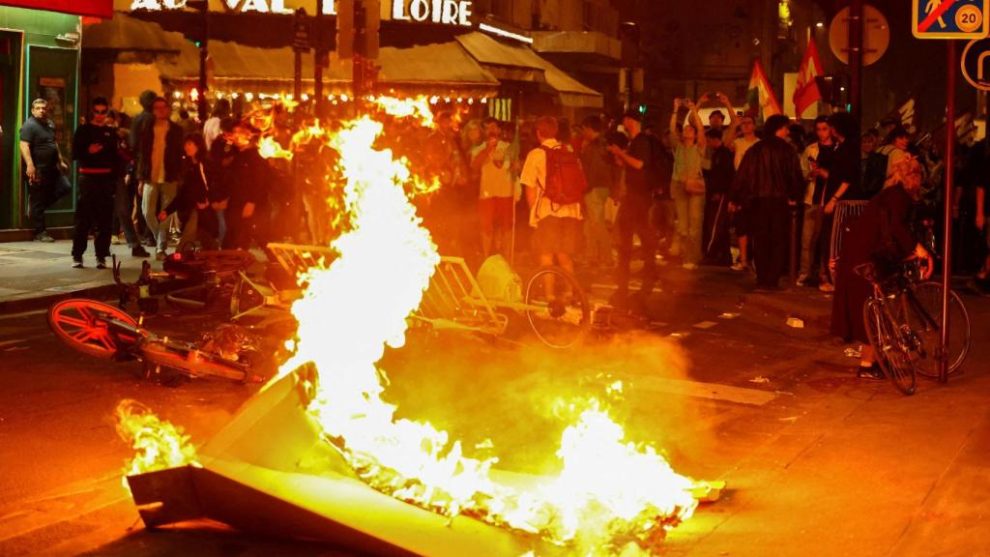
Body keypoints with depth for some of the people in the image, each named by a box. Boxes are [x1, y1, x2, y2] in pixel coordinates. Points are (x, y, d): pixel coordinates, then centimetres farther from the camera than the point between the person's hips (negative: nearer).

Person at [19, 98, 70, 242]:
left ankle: (36, 208, 16)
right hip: (38, 170, -8)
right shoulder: (29, 125, -11)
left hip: (51, 168, 8)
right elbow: (24, 146, -21)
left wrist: (60, 161, 24)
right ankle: (40, 232, 4)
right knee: (37, 201, -2)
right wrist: (30, 165, -31)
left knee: (64, 188, 5)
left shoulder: (49, 124, 15)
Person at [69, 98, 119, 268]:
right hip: (88, 177, -3)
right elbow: (75, 153, -2)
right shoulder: (83, 130, 5)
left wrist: (116, 174, 2)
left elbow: (115, 156, 15)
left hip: (106, 178, 3)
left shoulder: (111, 132, 14)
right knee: (84, 218, -3)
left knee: (105, 219, 1)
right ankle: (77, 255, 3)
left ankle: (101, 256, 7)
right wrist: (88, 151, -20)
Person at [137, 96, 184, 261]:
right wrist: (141, 178, 2)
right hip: (150, 178, 2)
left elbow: (180, 155, 2)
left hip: (169, 178, -2)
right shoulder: (147, 129, 7)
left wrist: (179, 178, -5)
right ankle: (161, 239, 21)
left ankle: (161, 248, 3)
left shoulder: (176, 130, 3)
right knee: (148, 213, -2)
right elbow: (142, 154, 8)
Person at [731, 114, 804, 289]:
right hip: (779, 201, -3)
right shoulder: (786, 150, -3)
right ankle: (772, 280, -2)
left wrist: (736, 199, 12)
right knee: (778, 241, 4)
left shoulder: (754, 150, 7)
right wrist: (794, 196, 8)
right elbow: (795, 176, -7)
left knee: (760, 242, 10)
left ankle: (762, 279, 8)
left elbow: (741, 176, 5)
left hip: (757, 201, 3)